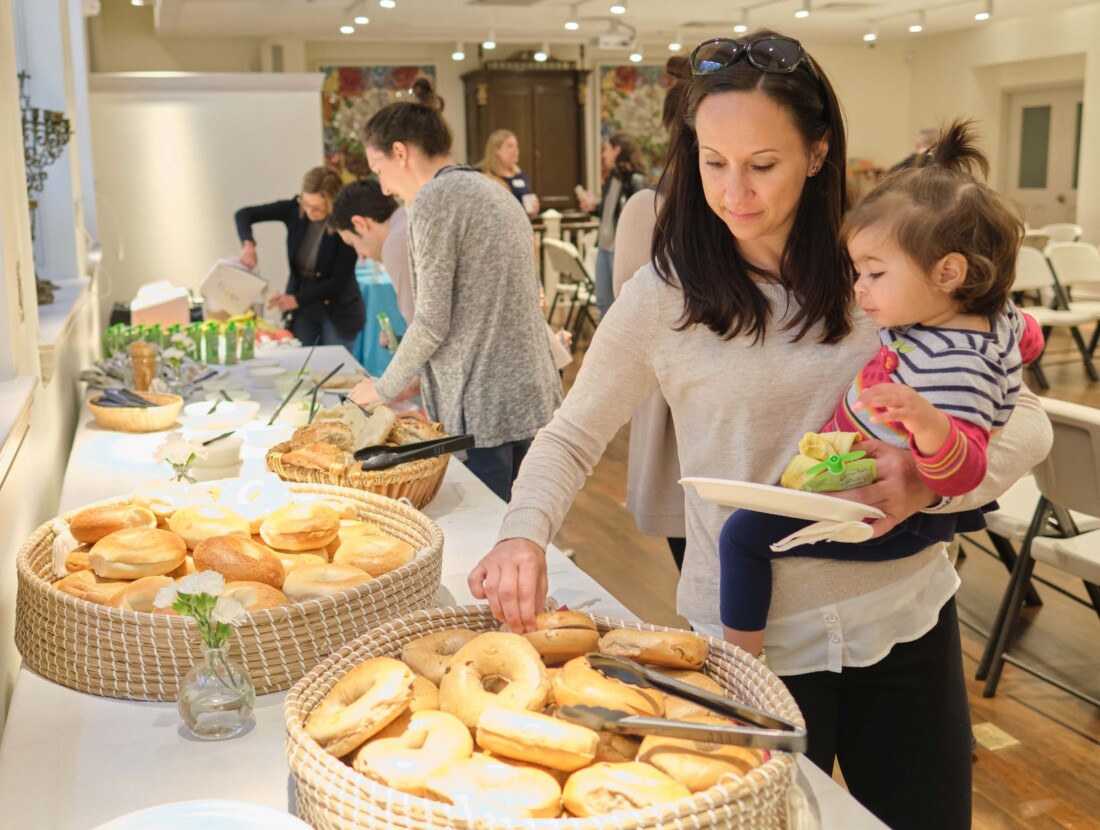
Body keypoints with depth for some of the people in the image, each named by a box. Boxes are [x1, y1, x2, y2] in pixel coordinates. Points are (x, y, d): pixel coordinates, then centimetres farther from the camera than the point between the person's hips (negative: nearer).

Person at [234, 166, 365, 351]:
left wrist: (297, 299, -25)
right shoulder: (295, 209, -10)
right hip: (302, 309, 3)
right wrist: (248, 244, -24)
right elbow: (244, 214, -4)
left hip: (338, 311, -3)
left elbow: (338, 281, -19)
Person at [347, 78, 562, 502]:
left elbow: (432, 323, -13)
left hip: (483, 408, -9)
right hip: (532, 398, 9)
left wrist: (385, 388, 3)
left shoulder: (433, 201, -10)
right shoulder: (494, 191, 16)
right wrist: (417, 377, 23)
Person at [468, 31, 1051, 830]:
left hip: (906, 614, 2)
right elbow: (573, 435, -1)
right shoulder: (666, 294, -9)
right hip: (755, 637, -2)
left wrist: (932, 479, -23)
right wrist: (524, 533, -20)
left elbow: (1025, 421, -2)